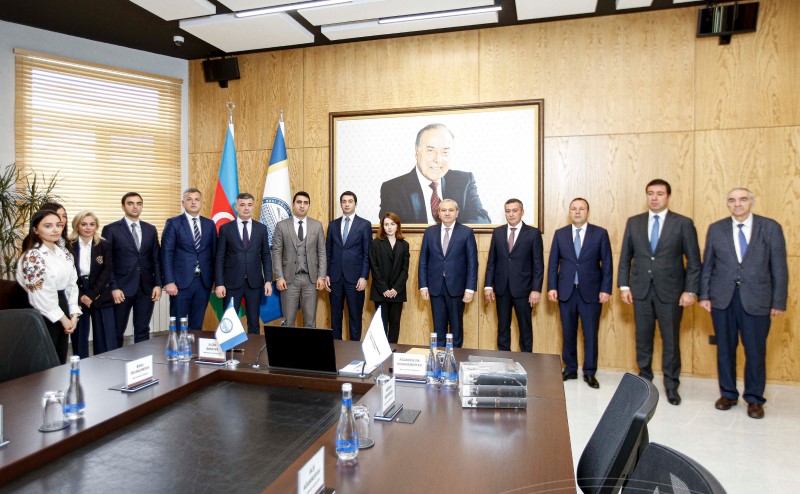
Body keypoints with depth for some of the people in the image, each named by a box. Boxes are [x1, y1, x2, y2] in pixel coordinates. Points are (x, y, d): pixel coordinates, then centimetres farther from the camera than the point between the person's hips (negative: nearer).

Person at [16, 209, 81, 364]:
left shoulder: (64, 253, 9)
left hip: (63, 307, 7)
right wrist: (62, 318, -11)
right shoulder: (32, 256, -13)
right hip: (43, 316, -7)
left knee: (60, 361, 13)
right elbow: (40, 295, -16)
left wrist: (73, 314, 0)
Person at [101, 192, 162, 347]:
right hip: (122, 288, -3)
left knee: (142, 331, 9)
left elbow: (156, 259, 9)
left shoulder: (151, 229, 9)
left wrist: (158, 284, 1)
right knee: (116, 332, 8)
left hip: (146, 288, 3)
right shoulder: (111, 229, -1)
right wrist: (113, 287, -11)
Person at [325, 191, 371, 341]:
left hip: (355, 277, -3)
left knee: (355, 315, 4)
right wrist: (326, 275, 3)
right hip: (335, 277, 3)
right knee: (335, 315, 9)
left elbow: (367, 253, -2)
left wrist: (364, 277, -9)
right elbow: (328, 252, 10)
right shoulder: (333, 224, 10)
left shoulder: (364, 224, 1)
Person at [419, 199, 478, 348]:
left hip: (456, 287, -2)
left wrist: (470, 288, -9)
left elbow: (472, 262, -4)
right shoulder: (430, 232, 5)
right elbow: (423, 261, 7)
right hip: (436, 287, 2)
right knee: (438, 327, 10)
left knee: (456, 327, 9)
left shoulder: (467, 232, -2)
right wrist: (423, 285, 1)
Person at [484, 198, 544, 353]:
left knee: (525, 327, 7)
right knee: (502, 327, 10)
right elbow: (491, 261, 7)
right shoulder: (497, 232, 7)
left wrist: (536, 289, -9)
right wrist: (488, 285, 1)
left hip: (523, 288, -2)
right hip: (501, 288, 3)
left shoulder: (533, 233, -2)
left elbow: (538, 264, -4)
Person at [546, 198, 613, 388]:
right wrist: (552, 287, -3)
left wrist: (605, 289, -7)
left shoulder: (600, 233, 1)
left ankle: (589, 373, 17)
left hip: (591, 292, -1)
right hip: (566, 291, 2)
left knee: (590, 333, 5)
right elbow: (553, 263, 5)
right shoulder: (560, 234, 6)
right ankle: (570, 369, 22)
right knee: (568, 333, 9)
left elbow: (607, 264, 0)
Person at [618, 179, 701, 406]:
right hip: (641, 290, 2)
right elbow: (625, 257, 7)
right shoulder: (633, 222, 6)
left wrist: (690, 290, -8)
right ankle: (644, 378, 26)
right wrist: (624, 285, 1)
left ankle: (671, 385, 21)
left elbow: (693, 261, -2)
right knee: (643, 338, 10)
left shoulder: (683, 223, -2)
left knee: (671, 340, 6)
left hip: (670, 292, -2)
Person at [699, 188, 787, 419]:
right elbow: (707, 265, 6)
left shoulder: (771, 227, 0)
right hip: (722, 299, 2)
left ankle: (754, 399, 23)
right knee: (725, 349, 10)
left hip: (756, 300, -1)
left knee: (755, 352, 6)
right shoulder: (716, 229, 5)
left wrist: (779, 302, -3)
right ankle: (728, 394, 26)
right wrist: (704, 295, 1)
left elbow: (779, 268, 0)